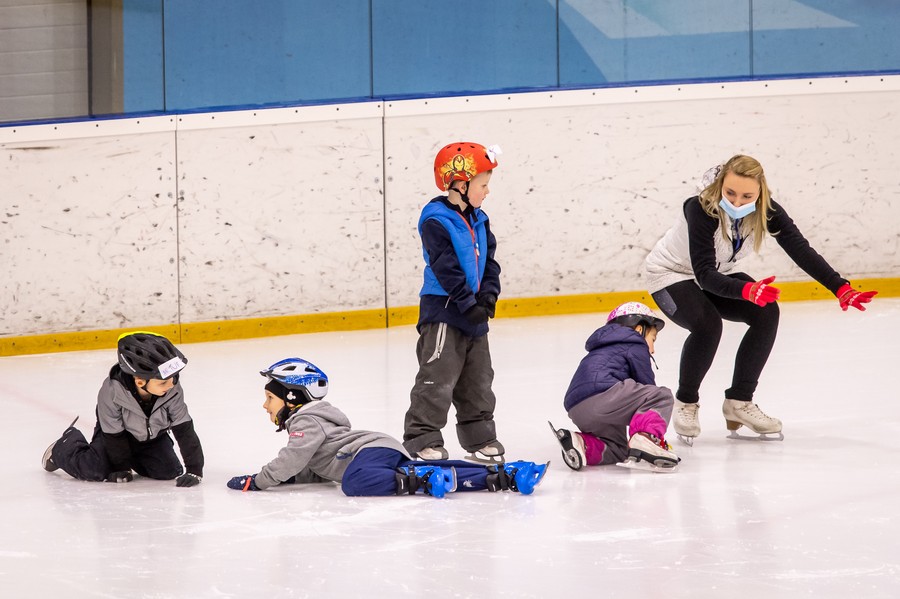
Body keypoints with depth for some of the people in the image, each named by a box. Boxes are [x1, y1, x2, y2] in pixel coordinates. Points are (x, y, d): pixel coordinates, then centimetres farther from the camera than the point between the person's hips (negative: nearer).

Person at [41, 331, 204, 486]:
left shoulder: (173, 391, -32)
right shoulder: (111, 391, -38)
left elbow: (185, 430, -25)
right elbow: (114, 434, -24)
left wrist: (194, 469, -29)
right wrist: (121, 468, -17)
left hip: (153, 437, 3)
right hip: (117, 433, -3)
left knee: (169, 471, -11)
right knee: (93, 471, -20)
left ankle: (134, 458, 22)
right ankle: (64, 447, 16)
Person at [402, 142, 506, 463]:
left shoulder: (478, 220, 10)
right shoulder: (436, 221, -17)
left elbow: (489, 260, 11)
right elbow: (446, 268, -21)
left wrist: (488, 294, -4)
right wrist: (468, 303, -22)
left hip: (473, 313, 8)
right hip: (443, 309, -8)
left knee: (478, 382, 15)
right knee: (437, 380, -9)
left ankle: (480, 438, 24)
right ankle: (421, 439, -4)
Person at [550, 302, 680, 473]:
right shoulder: (635, 346, 11)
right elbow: (648, 385, 8)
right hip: (601, 395, -9)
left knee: (619, 450, 24)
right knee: (663, 396, -4)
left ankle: (581, 443, 0)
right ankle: (644, 439, -27)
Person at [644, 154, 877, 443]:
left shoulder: (767, 211, -21)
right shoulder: (701, 210, -36)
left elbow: (799, 249, -28)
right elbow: (704, 274, -40)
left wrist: (840, 287, -42)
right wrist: (746, 290, -58)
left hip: (718, 275, 6)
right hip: (670, 274, -6)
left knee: (766, 313, -17)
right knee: (707, 324, -32)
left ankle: (739, 401, -4)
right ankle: (685, 403, -7)